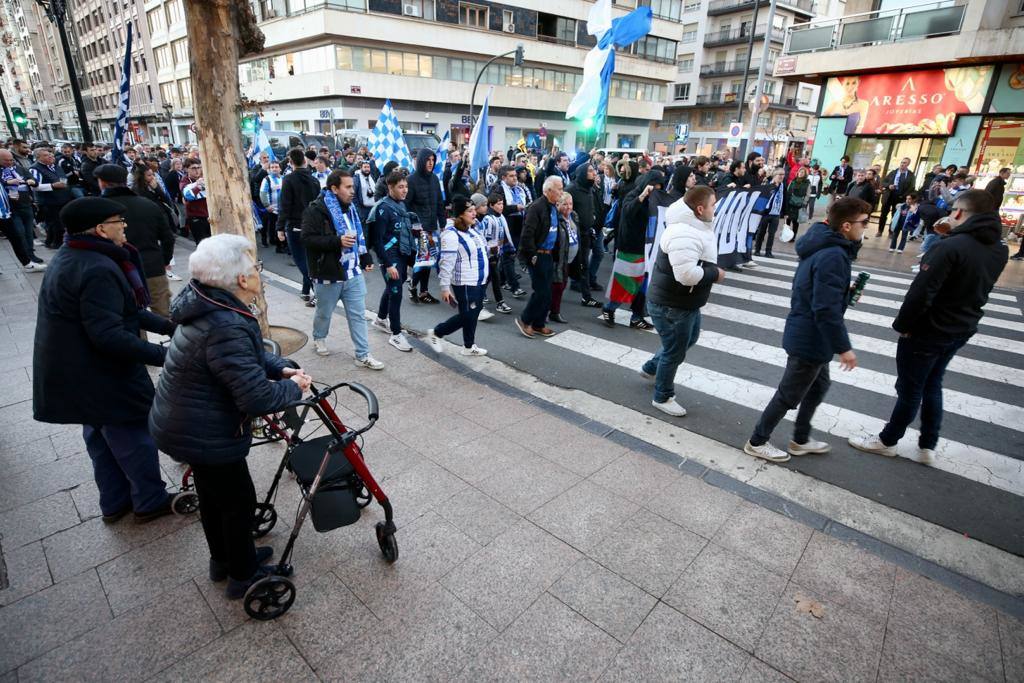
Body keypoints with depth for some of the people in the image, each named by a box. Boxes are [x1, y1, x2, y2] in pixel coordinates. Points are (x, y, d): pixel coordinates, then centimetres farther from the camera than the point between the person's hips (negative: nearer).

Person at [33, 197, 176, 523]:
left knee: (100, 438, 22)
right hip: (101, 377, -10)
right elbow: (109, 336, -33)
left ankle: (114, 503, 38)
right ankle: (150, 502, 24)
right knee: (134, 438, 7)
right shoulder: (97, 269, -27)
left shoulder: (70, 257, 7)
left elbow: (119, 309, 10)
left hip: (73, 373, 10)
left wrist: (167, 325, 5)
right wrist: (162, 355, -30)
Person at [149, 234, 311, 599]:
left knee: (213, 495, 26)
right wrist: (293, 387, -15)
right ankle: (243, 576, 31)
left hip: (184, 425, 10)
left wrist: (281, 368, -1)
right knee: (239, 503, 11)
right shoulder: (227, 329, -33)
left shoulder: (209, 307, -1)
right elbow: (258, 398, -33)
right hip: (205, 436, -10)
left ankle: (222, 560, 48)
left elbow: (250, 353, 13)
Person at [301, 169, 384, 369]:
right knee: (324, 312, 15)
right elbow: (308, 239, -21)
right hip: (329, 274, -6)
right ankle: (319, 339, 44)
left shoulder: (350, 208, 12)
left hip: (354, 273, 6)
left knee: (358, 315, 5)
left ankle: (363, 356, 10)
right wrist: (337, 241, -29)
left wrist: (366, 258, 16)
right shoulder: (316, 209, -13)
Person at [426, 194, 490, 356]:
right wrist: (445, 287, -23)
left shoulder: (472, 229, 9)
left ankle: (469, 346, 28)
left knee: (474, 312, 15)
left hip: (479, 280, 9)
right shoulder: (452, 234, -20)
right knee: (466, 316, 1)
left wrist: (483, 277, 23)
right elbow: (446, 263, -22)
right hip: (465, 283, -9)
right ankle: (436, 333, 19)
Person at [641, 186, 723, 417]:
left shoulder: (692, 227, 6)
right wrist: (715, 274, -20)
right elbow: (687, 274, -37)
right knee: (674, 352, 4)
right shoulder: (685, 235, -29)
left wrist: (712, 272, 5)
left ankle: (651, 368, 44)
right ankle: (663, 398, 24)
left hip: (685, 301, 11)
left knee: (690, 338, 28)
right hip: (671, 305, -11)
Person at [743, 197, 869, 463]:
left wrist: (843, 290, 6)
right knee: (789, 395, 5)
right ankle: (757, 442, 21)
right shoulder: (833, 256, -25)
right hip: (810, 339, -10)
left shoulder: (822, 245, 5)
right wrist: (843, 347, -21)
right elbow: (827, 310, -28)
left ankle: (801, 440, 38)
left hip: (805, 334, 10)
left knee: (819, 385, 24)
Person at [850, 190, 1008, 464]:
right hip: (962, 330, 8)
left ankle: (887, 441, 24)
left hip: (928, 331, -7)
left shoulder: (951, 246, -24)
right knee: (932, 386, 21)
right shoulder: (1000, 249, 2)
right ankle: (928, 446, 30)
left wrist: (902, 324, -13)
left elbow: (921, 292, -27)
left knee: (910, 389, 7)